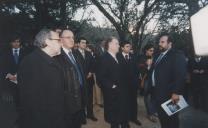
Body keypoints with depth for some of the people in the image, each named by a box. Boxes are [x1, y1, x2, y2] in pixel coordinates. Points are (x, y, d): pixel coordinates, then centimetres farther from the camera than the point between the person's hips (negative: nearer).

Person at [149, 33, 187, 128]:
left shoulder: (177, 55, -10)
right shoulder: (158, 56, 16)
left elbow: (180, 75, -18)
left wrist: (176, 92, -22)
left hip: (169, 94, -7)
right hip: (157, 92, 7)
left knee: (171, 119, 7)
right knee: (162, 117, 16)